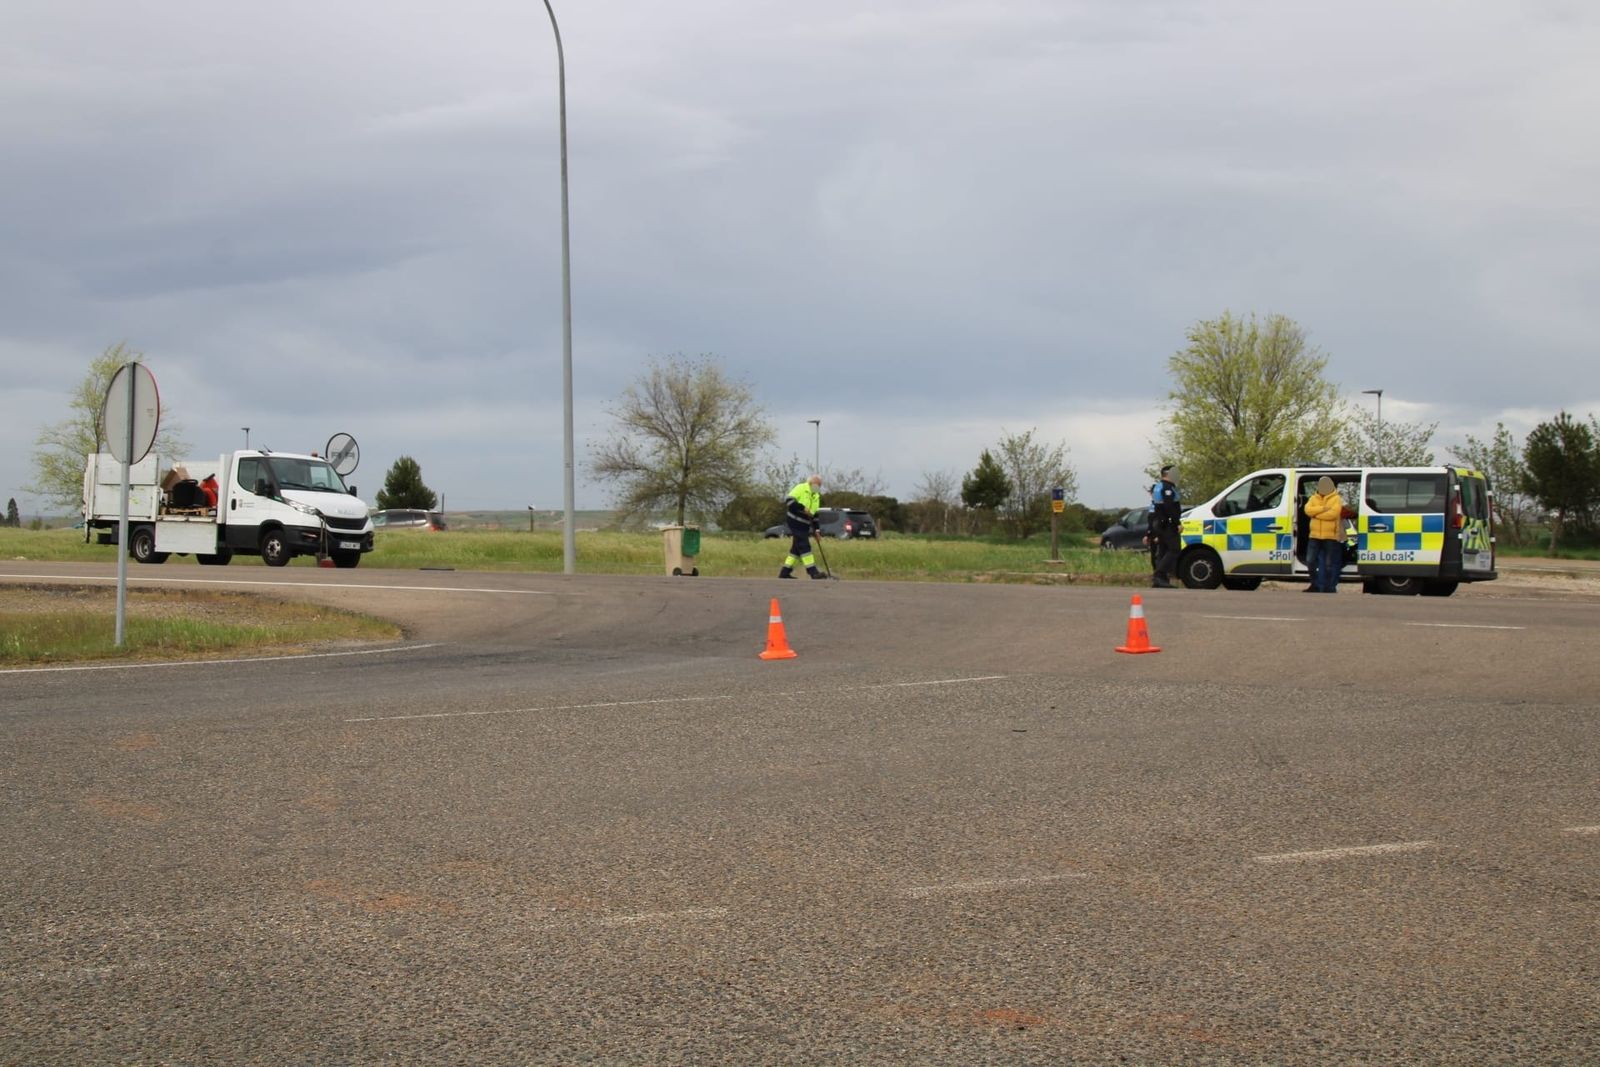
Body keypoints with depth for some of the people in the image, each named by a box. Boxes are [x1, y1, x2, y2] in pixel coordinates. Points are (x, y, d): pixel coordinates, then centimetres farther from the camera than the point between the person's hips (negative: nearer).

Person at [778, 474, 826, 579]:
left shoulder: (816, 496, 18)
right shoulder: (801, 489, -8)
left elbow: (815, 514, 21)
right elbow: (789, 500, -19)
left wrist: (815, 529, 15)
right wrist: (803, 508, -23)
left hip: (804, 525, 9)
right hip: (795, 521, -9)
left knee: (797, 548, 9)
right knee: (804, 546, -13)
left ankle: (785, 572, 14)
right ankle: (812, 571, -16)